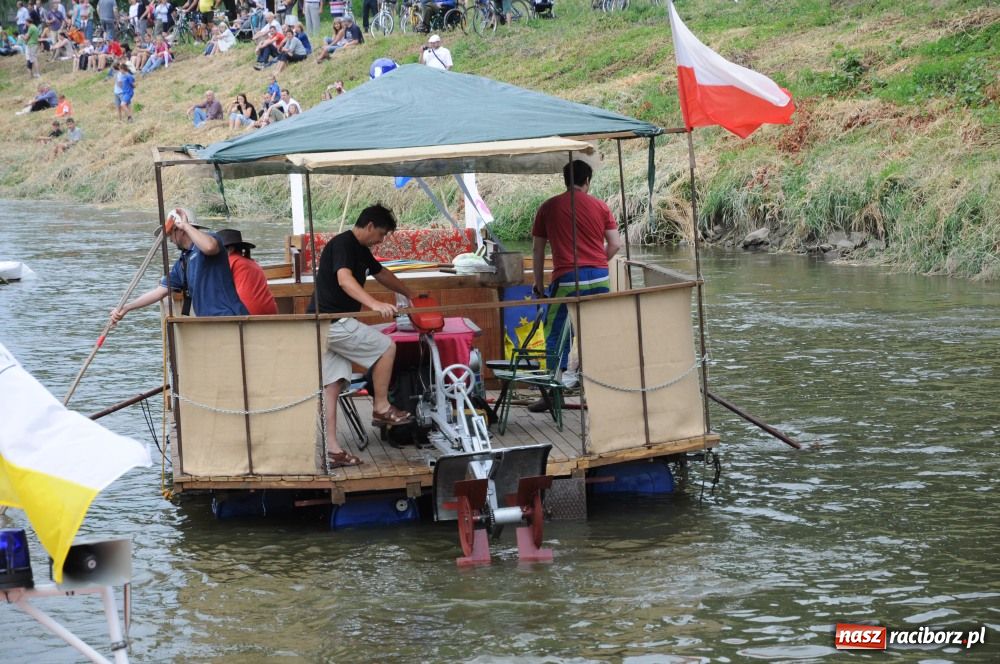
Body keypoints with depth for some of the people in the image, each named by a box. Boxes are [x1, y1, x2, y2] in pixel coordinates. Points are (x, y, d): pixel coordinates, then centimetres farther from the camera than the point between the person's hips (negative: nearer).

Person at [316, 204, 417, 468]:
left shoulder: (360, 251, 19)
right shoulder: (343, 244, -12)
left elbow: (382, 275, 36)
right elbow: (344, 279, -30)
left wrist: (410, 294, 46)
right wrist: (375, 304, -42)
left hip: (329, 326, 10)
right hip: (333, 322, -10)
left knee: (331, 385, 6)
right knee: (386, 347, -2)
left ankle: (331, 449, 3)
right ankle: (381, 407, 7)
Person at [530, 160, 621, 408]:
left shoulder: (549, 208, 5)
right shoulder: (600, 206, 7)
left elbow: (537, 249, 7)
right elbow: (615, 244, 5)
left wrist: (538, 284, 14)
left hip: (567, 280, -2)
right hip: (600, 278, 2)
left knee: (556, 336, 4)